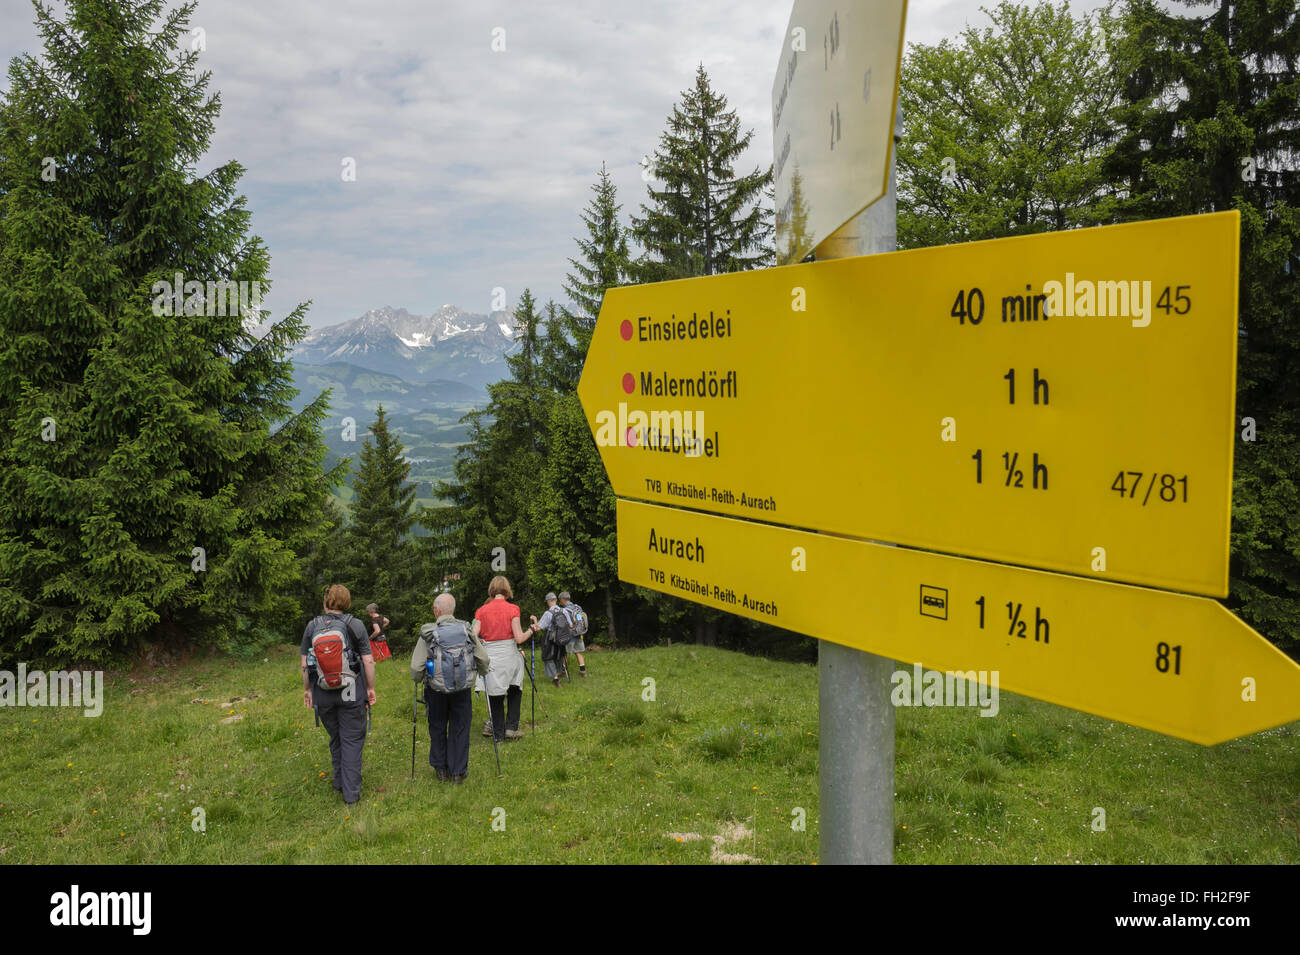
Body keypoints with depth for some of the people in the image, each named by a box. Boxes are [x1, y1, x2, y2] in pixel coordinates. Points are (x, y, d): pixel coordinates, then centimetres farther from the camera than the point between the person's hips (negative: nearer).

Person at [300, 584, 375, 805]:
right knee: (352, 740, 4)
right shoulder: (355, 625, -6)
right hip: (351, 693, -2)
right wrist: (370, 688, 5)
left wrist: (307, 689, 14)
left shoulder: (312, 626, 0)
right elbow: (368, 661, -6)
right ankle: (351, 792, 3)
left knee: (335, 737, 19)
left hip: (323, 694, 2)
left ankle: (340, 782, 31)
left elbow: (305, 664, 3)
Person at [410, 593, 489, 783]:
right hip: (462, 688, 1)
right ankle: (458, 771, 17)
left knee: (437, 728, 16)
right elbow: (483, 659, -1)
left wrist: (417, 681, 9)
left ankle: (441, 769, 26)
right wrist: (482, 673, 19)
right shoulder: (466, 630, -5)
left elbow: (416, 667, -13)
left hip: (436, 689, -1)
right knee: (460, 729, 11)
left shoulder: (428, 633, -11)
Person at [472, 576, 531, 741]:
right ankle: (511, 727, 12)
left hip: (490, 657, 2)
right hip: (509, 656, -2)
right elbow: (519, 638, -11)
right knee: (515, 691, 18)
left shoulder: (482, 611, 0)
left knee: (495, 696, 10)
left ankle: (498, 733, 15)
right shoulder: (512, 609, -6)